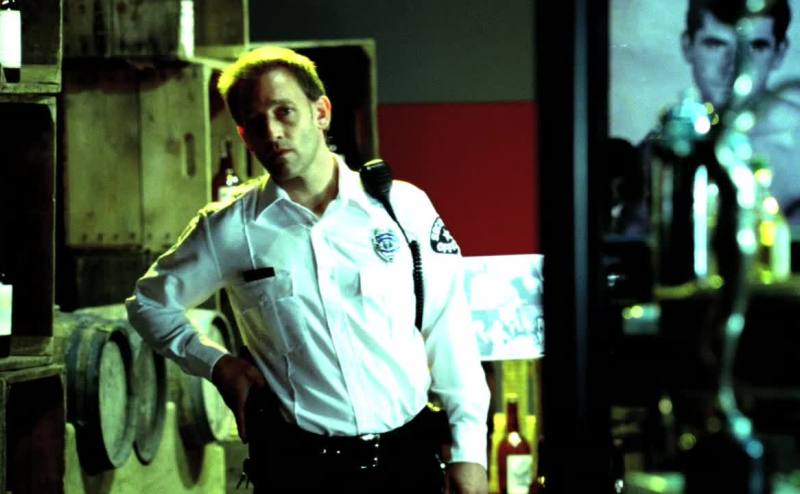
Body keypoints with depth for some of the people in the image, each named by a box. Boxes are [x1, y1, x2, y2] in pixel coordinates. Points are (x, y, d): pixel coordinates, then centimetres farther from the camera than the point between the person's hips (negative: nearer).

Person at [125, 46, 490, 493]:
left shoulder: (404, 206, -2)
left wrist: (469, 449, -2)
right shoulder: (229, 230, 0)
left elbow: (450, 332, 0)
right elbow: (150, 303, 15)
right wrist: (218, 365, 1)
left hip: (407, 456, 0)